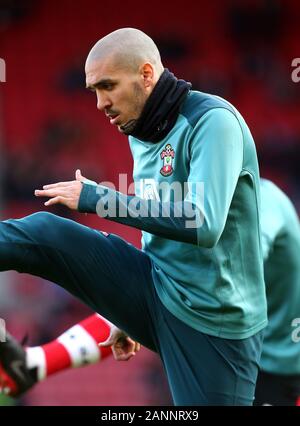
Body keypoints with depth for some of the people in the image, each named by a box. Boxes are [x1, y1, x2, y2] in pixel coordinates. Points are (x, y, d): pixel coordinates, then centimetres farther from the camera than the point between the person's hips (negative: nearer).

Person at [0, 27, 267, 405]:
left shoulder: (212, 120, -17)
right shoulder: (142, 135, 9)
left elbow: (203, 225, -30)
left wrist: (96, 198, -23)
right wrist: (132, 314, 26)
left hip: (212, 320, -7)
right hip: (155, 290, 7)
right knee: (43, 232, -10)